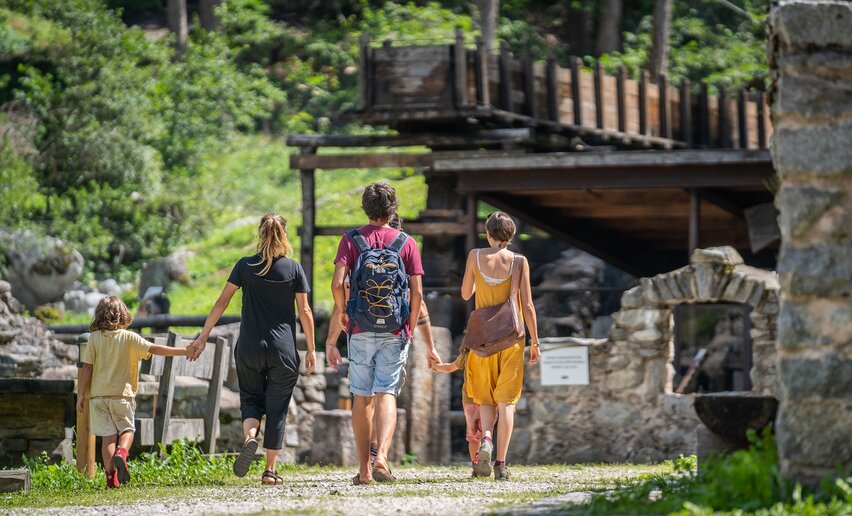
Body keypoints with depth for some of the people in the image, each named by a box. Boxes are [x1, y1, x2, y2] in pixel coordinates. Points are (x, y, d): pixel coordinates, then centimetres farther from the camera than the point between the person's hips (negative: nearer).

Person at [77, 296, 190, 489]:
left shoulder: (95, 338, -1)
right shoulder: (129, 337, -4)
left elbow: (87, 367, -2)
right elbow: (154, 349, -9)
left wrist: (81, 395, 2)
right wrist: (183, 351, -5)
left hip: (99, 394, 1)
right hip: (122, 393, -1)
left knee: (108, 435, 4)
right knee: (127, 429, 14)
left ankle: (111, 476, -2)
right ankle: (122, 453, -17)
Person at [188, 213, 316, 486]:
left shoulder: (245, 266, 0)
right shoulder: (294, 269, -2)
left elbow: (221, 302, 0)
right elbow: (304, 312, -1)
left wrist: (202, 337, 5)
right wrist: (311, 349, 8)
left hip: (249, 349, 1)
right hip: (283, 350, -1)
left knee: (251, 399, 17)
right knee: (276, 409, 7)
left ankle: (250, 436, -15)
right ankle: (270, 470, 6)